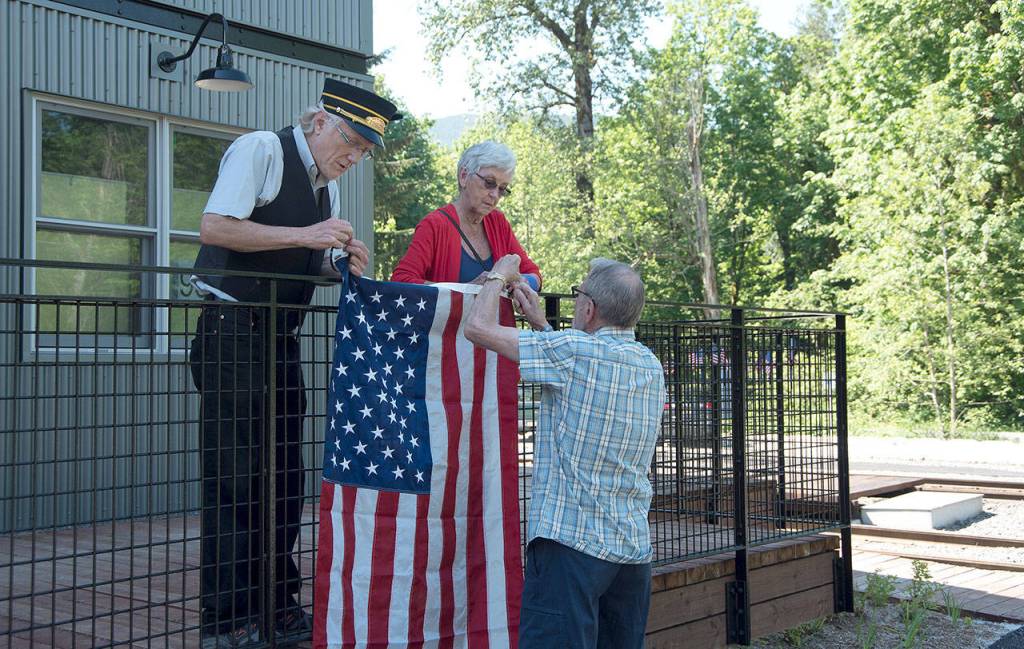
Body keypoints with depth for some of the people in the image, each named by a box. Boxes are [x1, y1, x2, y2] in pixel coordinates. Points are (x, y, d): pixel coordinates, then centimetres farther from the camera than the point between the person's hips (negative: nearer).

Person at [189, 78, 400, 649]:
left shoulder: (327, 184, 17)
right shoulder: (261, 150, -8)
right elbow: (215, 227, -19)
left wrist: (344, 263, 2)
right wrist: (306, 236, -21)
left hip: (281, 340, 9)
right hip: (232, 333, -8)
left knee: (285, 474, 10)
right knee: (234, 477, -8)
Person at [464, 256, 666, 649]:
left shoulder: (574, 351, -13)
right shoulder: (652, 367, 9)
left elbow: (478, 327, -8)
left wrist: (498, 276, 10)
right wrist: (540, 322, 29)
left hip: (572, 542, -7)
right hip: (635, 547, 8)